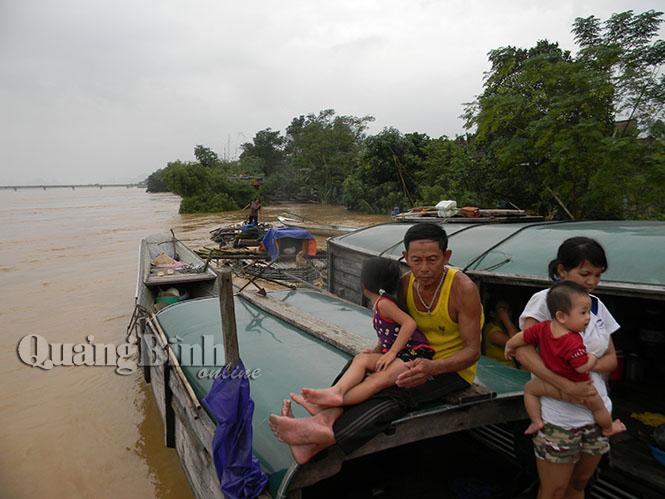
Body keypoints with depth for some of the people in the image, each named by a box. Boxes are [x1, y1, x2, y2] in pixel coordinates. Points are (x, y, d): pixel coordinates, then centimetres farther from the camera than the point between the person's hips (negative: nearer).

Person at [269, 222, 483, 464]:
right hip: (418, 359, 6)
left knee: (399, 392, -33)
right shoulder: (406, 283, -5)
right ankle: (327, 417, -39)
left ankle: (327, 436, -45)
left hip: (455, 368, -6)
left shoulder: (463, 288, -21)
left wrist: (432, 368, -37)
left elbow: (473, 351, -19)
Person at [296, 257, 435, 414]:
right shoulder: (379, 305, 20)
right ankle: (337, 391, -36)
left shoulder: (383, 303, -9)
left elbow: (410, 323, -21)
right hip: (400, 355, 9)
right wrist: (377, 350, 9)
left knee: (378, 380, -28)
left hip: (415, 353, -9)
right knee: (361, 358, -13)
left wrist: (391, 352, -21)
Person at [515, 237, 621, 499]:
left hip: (597, 412, 6)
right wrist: (568, 386, -30)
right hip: (558, 416, -6)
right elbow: (523, 351, -23)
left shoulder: (597, 305, 7)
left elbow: (611, 359, 9)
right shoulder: (545, 300, -13)